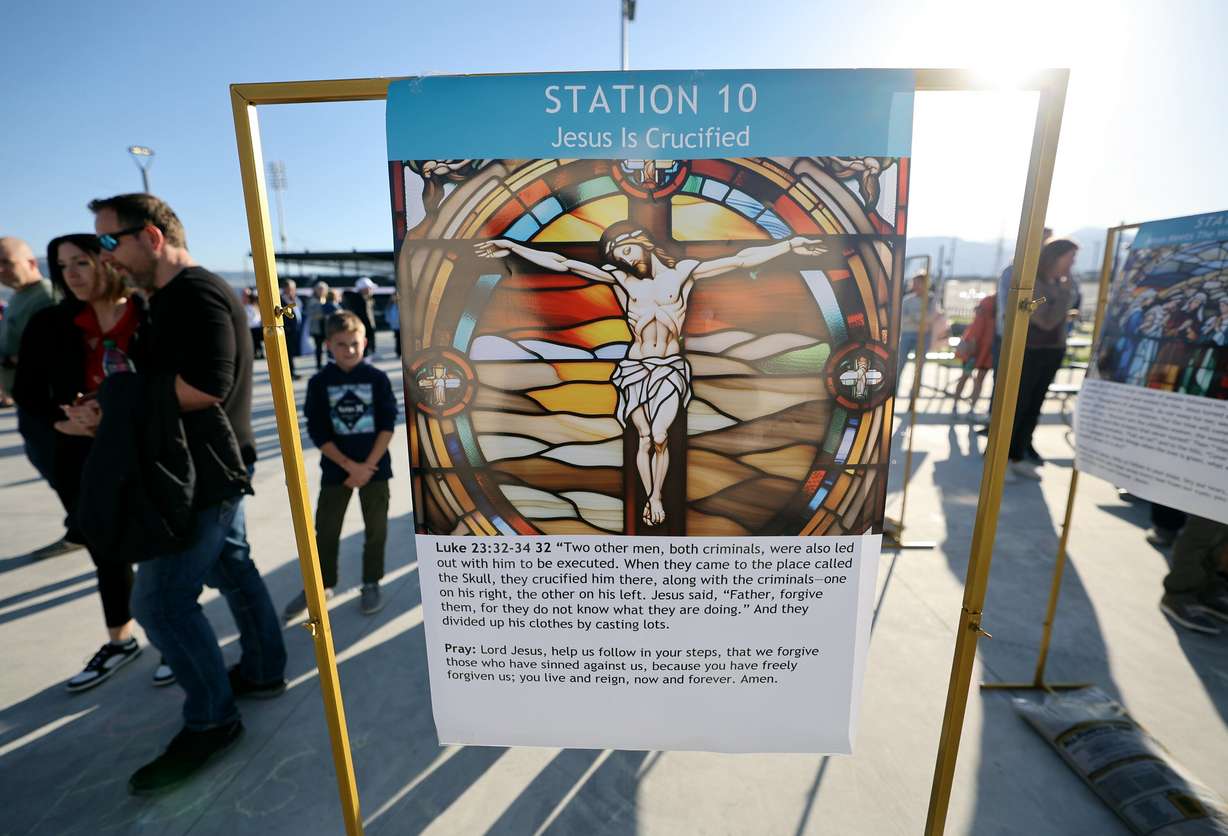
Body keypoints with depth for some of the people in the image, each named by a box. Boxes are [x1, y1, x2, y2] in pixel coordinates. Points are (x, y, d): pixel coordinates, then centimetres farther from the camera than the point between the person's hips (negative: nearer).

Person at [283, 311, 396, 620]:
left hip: (375, 466, -1)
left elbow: (388, 425, -7)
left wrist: (367, 466, -12)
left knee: (375, 528, 8)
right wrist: (350, 465, -13)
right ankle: (320, 584, 31)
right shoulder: (319, 382, -5)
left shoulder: (378, 378, -6)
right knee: (325, 529, 10)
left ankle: (371, 583, 27)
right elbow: (317, 432, -6)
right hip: (335, 469, 1)